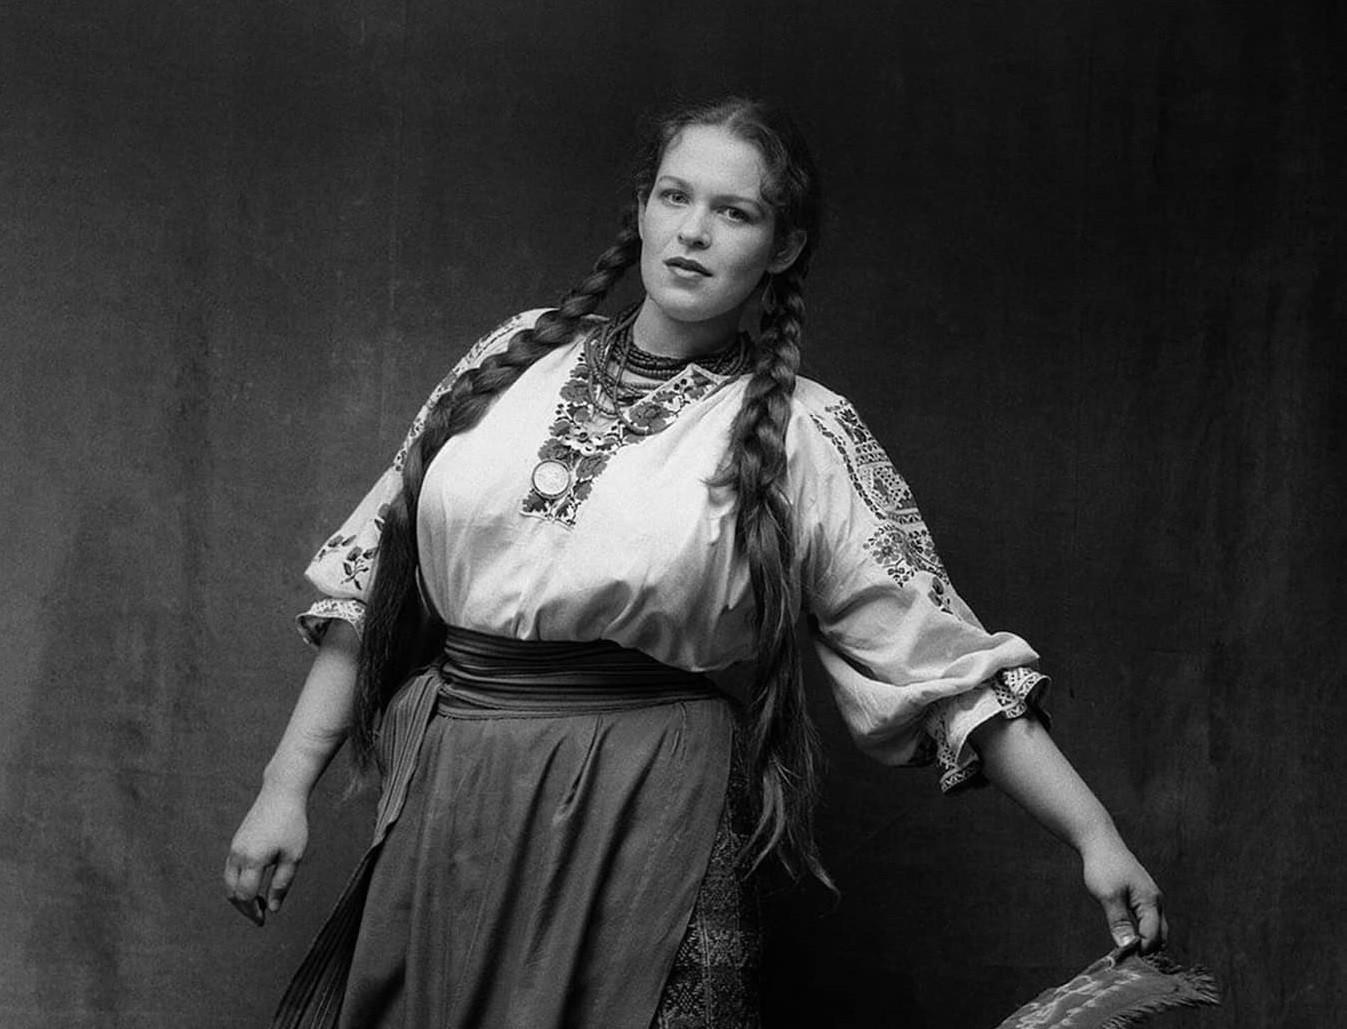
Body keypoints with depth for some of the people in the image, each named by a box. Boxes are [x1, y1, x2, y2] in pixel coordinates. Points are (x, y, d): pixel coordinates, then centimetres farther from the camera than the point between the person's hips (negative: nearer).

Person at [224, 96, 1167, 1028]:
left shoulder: (802, 435, -1)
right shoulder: (520, 356, 8)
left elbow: (942, 654, -4)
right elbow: (367, 578, 11)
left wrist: (1094, 834, -12)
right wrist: (287, 786, 7)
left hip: (648, 839, -3)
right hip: (442, 813, 3)